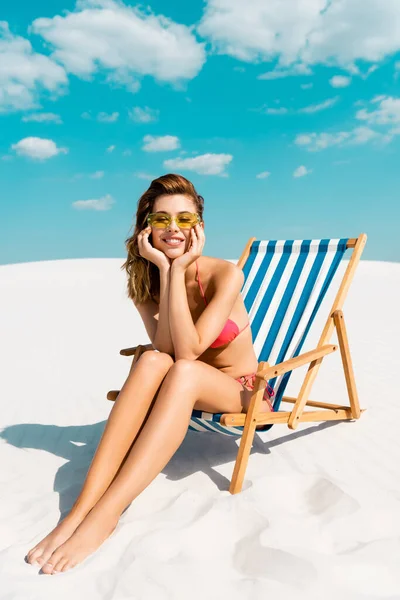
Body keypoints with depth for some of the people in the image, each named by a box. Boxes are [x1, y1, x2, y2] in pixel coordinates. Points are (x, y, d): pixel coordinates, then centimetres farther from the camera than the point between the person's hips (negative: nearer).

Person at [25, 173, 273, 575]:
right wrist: (166, 269, -26)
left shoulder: (225, 274, -18)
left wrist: (179, 269, -29)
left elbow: (188, 350, -28)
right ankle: (81, 508, -34)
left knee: (183, 371, -35)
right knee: (152, 361, -31)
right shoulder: (144, 282, -6)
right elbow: (165, 350, -21)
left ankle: (105, 516, -37)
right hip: (186, 391, 3)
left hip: (242, 394, -3)